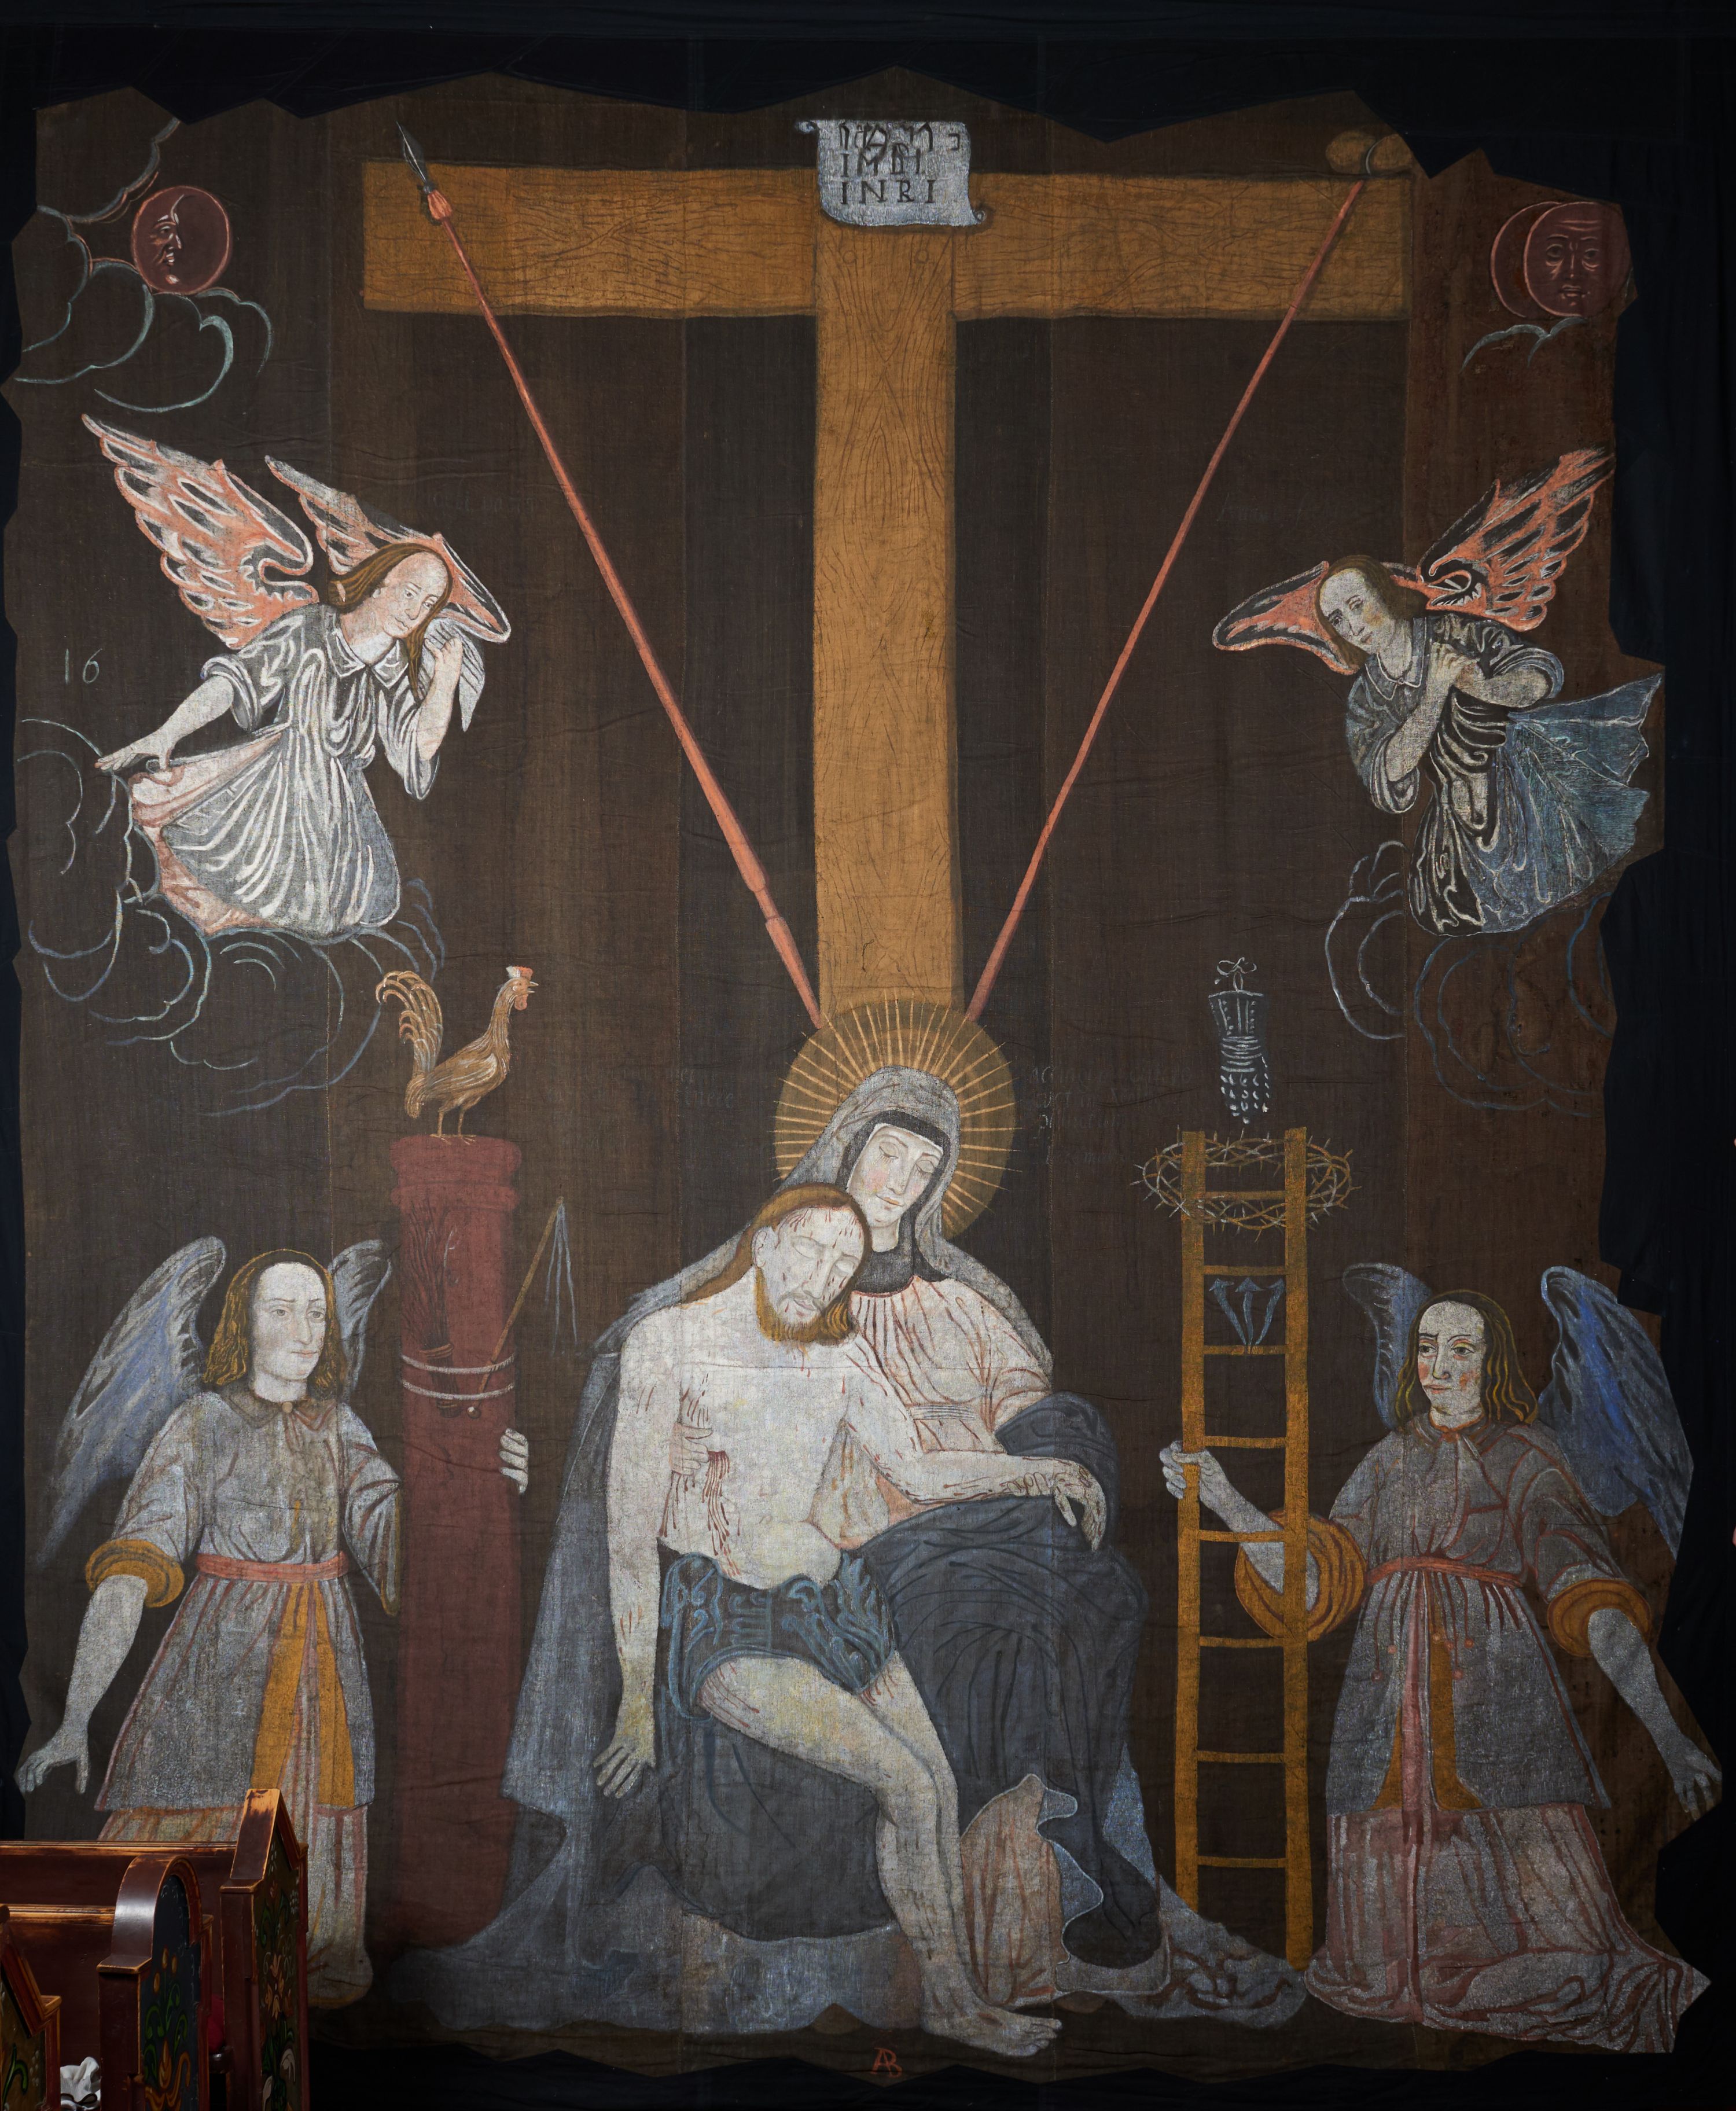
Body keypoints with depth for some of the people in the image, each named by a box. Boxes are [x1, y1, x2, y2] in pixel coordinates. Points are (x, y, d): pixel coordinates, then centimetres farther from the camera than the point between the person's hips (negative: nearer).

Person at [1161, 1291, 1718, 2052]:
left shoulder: (1524, 1455, 8)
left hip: (1494, 1698, -4)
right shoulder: (1389, 1460, 20)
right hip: (1389, 1711, 4)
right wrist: (1225, 1503, -2)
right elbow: (1319, 1578, 8)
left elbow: (1590, 1591, -4)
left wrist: (1667, 1735, -14)